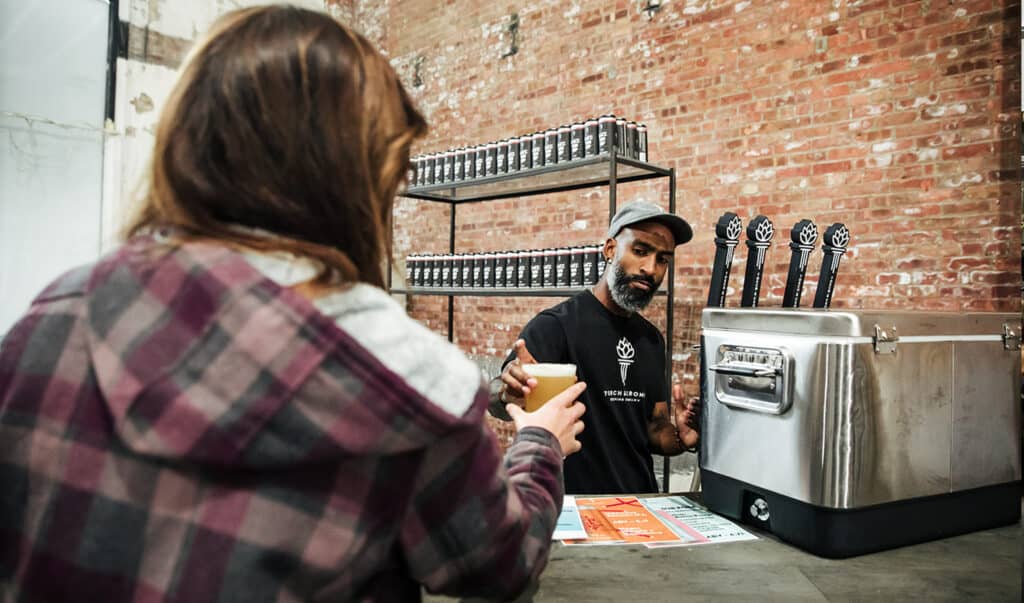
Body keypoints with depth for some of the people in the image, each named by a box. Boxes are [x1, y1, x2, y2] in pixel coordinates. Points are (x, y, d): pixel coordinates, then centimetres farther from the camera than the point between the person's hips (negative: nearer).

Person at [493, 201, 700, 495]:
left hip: (640, 502, 5)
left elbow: (655, 426, 14)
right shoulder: (556, 324, -11)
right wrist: (508, 392, -46)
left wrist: (680, 438, -7)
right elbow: (496, 395, -24)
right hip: (572, 504, -4)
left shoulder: (652, 339, 10)